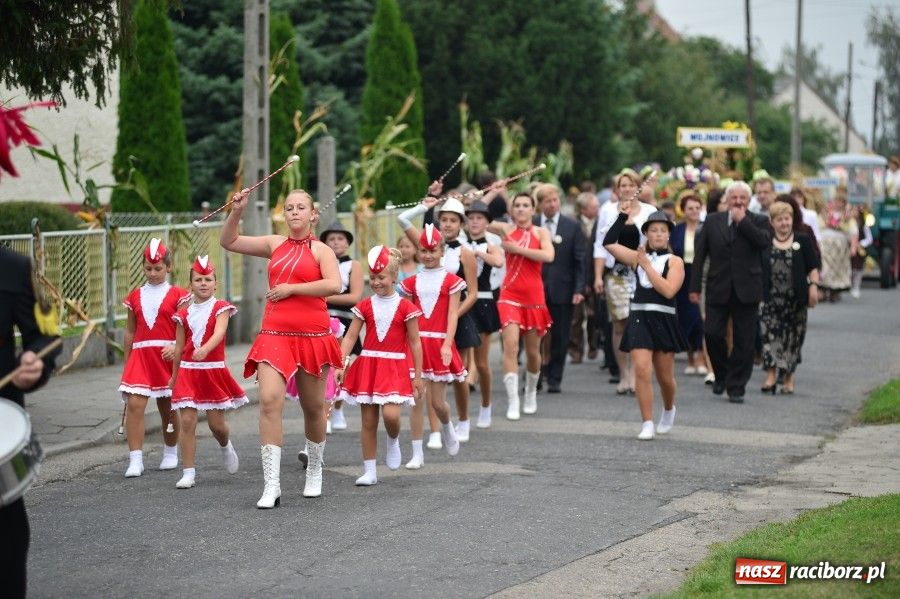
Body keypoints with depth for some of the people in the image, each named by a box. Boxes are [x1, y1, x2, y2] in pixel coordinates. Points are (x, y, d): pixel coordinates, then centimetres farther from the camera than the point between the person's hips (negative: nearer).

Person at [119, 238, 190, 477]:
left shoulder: (177, 295, 1)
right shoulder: (135, 297, 10)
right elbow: (130, 331, 14)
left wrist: (176, 348, -21)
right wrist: (126, 362, 13)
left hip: (168, 356, -2)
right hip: (140, 356, 2)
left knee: (168, 408, 9)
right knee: (134, 404, -13)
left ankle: (170, 453, 29)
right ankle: (135, 460, -14)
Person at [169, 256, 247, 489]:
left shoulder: (220, 308, -3)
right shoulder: (184, 314, 5)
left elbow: (219, 333, -22)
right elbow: (179, 347, 12)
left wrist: (205, 349, -41)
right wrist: (174, 376, 16)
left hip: (214, 371, -2)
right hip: (188, 371, 2)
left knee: (216, 424, 3)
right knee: (187, 421, -7)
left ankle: (226, 446, 39)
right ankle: (188, 473, -2)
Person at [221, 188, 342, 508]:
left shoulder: (320, 250, 1)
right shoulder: (276, 244, 12)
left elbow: (334, 285, -17)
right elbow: (228, 241, 15)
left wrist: (291, 288, -14)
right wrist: (236, 212, 0)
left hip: (312, 336, -2)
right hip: (274, 335, 2)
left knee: (313, 407, 11)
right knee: (269, 400, -16)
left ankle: (314, 471, 35)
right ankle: (271, 485, -17)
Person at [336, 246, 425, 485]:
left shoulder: (404, 307, -2)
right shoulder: (365, 306, 4)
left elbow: (415, 343, 1)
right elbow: (350, 337, 1)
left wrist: (418, 376, 0)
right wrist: (340, 365, -11)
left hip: (395, 367, -2)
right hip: (368, 365, 3)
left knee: (391, 414, -20)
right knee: (368, 421, 3)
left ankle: (393, 441, 15)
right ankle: (369, 471, 11)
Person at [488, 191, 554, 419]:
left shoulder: (541, 233, 3)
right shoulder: (506, 229, 3)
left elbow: (548, 256, -16)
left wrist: (518, 249, -16)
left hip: (534, 297, 1)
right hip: (510, 295, -1)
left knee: (533, 351, 11)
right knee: (510, 345, -17)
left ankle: (531, 394, 36)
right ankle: (512, 402, -19)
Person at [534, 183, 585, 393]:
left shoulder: (572, 227, 2)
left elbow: (580, 261, 1)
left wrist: (579, 290, -6)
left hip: (562, 291, 0)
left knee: (560, 337, 4)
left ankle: (554, 379, 13)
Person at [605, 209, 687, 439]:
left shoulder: (674, 262, 0)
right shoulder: (637, 257, 8)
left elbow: (668, 291, -15)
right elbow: (609, 243, 1)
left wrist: (647, 265, -13)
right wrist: (622, 217, -3)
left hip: (663, 321, -1)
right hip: (639, 319, 1)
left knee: (665, 376, 10)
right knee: (642, 370, -12)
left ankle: (669, 409, 41)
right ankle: (647, 424, -7)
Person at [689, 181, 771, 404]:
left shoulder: (758, 221, 5)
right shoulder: (712, 221, 9)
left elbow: (764, 242, -16)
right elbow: (699, 255, 8)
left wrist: (742, 221, -12)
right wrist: (695, 286, 2)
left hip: (746, 291, -1)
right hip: (718, 290, 1)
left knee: (743, 342, 1)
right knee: (712, 334, -5)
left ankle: (736, 387, 9)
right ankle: (721, 374, 20)